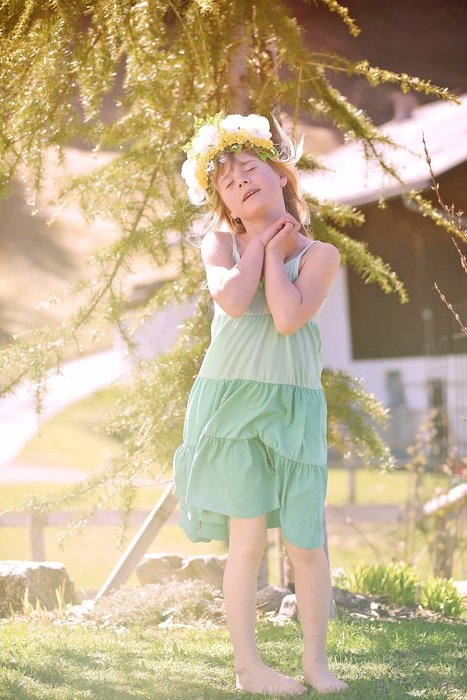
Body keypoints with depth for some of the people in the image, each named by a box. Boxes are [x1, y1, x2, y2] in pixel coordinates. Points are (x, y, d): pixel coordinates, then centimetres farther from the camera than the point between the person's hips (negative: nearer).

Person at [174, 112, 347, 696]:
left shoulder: (319, 254, 3)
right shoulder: (219, 243, 6)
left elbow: (289, 317, -14)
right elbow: (232, 299, -16)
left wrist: (275, 251, -4)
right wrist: (258, 241, -3)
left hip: (295, 406, 1)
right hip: (231, 401, -1)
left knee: (306, 542, 1)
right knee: (247, 538, -5)